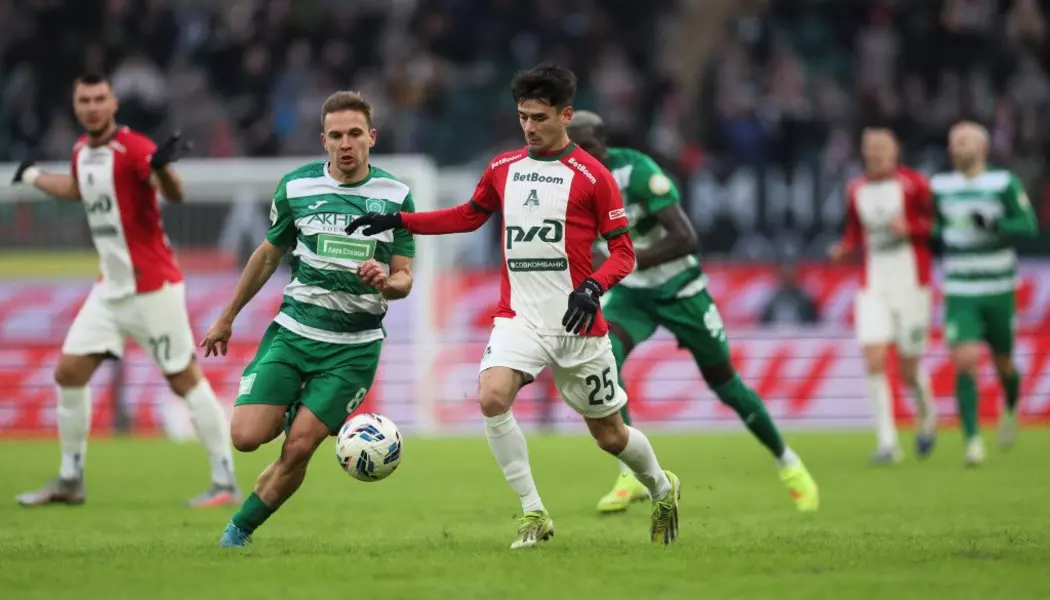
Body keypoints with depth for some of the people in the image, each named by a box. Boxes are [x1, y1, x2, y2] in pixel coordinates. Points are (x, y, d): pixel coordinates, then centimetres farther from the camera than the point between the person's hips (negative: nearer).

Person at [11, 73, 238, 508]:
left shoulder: (133, 148, -17)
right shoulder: (81, 150, 7)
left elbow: (174, 195, -34)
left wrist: (161, 167, -54)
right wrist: (32, 177, 43)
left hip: (152, 286, -8)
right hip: (111, 288, 8)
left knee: (184, 378, -7)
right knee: (69, 372, 6)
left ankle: (225, 483, -3)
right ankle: (70, 480, 17)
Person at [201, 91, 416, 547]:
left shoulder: (395, 196, -2)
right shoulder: (296, 187, 0)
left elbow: (404, 279, 2)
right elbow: (268, 255, 15)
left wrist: (386, 282, -23)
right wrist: (227, 318, 21)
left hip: (354, 347, -1)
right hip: (293, 332, 1)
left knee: (298, 448, -11)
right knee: (246, 437, -13)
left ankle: (239, 530, 10)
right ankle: (290, 412, 22)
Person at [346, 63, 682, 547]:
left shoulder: (592, 176, -6)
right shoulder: (503, 169, 9)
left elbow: (623, 251, -5)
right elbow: (469, 216, 25)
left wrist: (593, 287, -24)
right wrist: (397, 221, 16)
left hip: (577, 324, -3)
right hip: (519, 318, 3)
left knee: (609, 435, 7)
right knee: (491, 397, -25)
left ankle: (662, 489, 40)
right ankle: (534, 514, -15)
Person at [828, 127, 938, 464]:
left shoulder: (913, 185, -5)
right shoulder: (856, 191, 8)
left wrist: (910, 228, -18)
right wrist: (844, 249, 0)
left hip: (911, 285, -3)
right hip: (874, 287, 3)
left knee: (909, 371, 3)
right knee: (874, 361, -13)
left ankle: (927, 415, 36)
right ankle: (887, 442, -9)